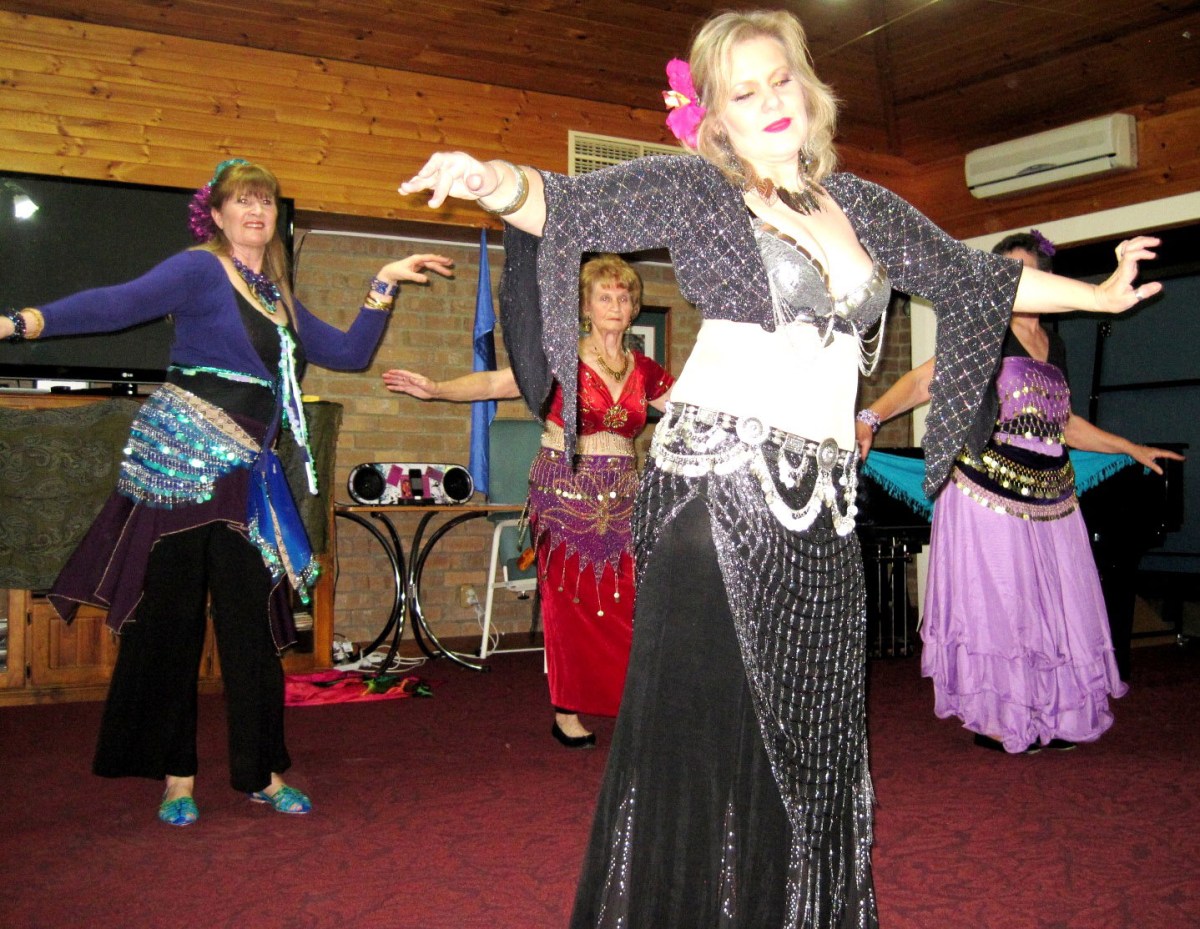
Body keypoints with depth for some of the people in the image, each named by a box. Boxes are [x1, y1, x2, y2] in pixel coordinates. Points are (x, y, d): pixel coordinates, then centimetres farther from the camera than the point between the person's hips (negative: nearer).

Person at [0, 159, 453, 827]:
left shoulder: (279, 296, 17)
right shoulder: (200, 270, -3)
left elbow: (350, 352, 17)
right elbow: (119, 303, -17)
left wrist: (385, 286, 11)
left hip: (243, 474, 6)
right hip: (178, 459, -6)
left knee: (254, 622, 6)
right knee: (170, 619, 1)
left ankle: (263, 772, 16)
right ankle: (177, 776, 13)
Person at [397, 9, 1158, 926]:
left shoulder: (862, 205, 19)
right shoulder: (693, 188, 4)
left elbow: (976, 276, 29)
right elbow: (571, 203, -10)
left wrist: (1098, 295, 36)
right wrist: (496, 182, -31)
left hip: (822, 500, 5)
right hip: (716, 479, -5)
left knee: (808, 733, 8)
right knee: (702, 721, -6)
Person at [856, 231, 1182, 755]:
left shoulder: (1055, 347, 17)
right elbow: (923, 381, -11)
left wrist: (1133, 450, 32)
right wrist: (870, 417, -27)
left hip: (1051, 498, 6)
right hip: (990, 493, -6)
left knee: (1053, 607, 8)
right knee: (996, 604, -3)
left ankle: (1049, 716, 20)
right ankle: (994, 719, 8)